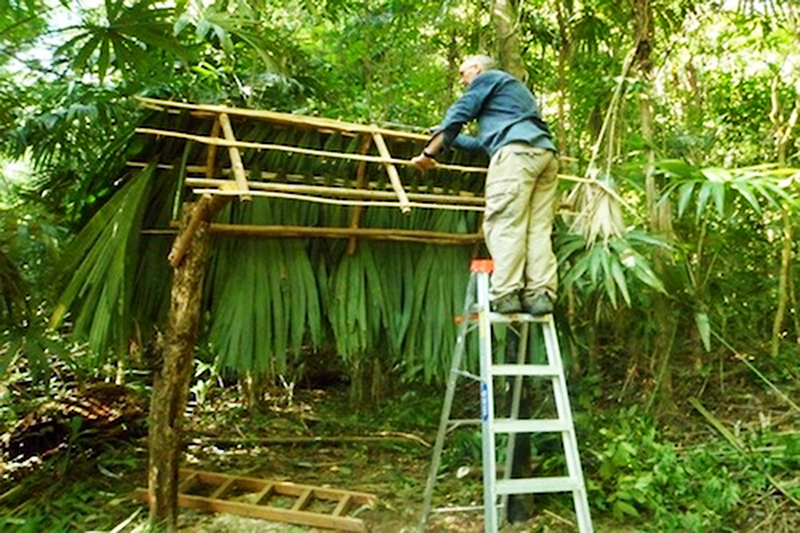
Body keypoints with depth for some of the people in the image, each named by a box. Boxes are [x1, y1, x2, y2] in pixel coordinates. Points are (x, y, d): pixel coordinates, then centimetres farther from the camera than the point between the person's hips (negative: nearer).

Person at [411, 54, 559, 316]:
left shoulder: (487, 78, 17)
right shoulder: (517, 89, 42)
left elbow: (458, 114, 5)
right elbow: (488, 141, 42)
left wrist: (430, 152, 6)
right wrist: (450, 138, 50)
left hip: (516, 150, -8)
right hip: (546, 152, 8)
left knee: (504, 224, -14)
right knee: (538, 228, -2)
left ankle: (506, 295, -21)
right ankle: (540, 294, -11)